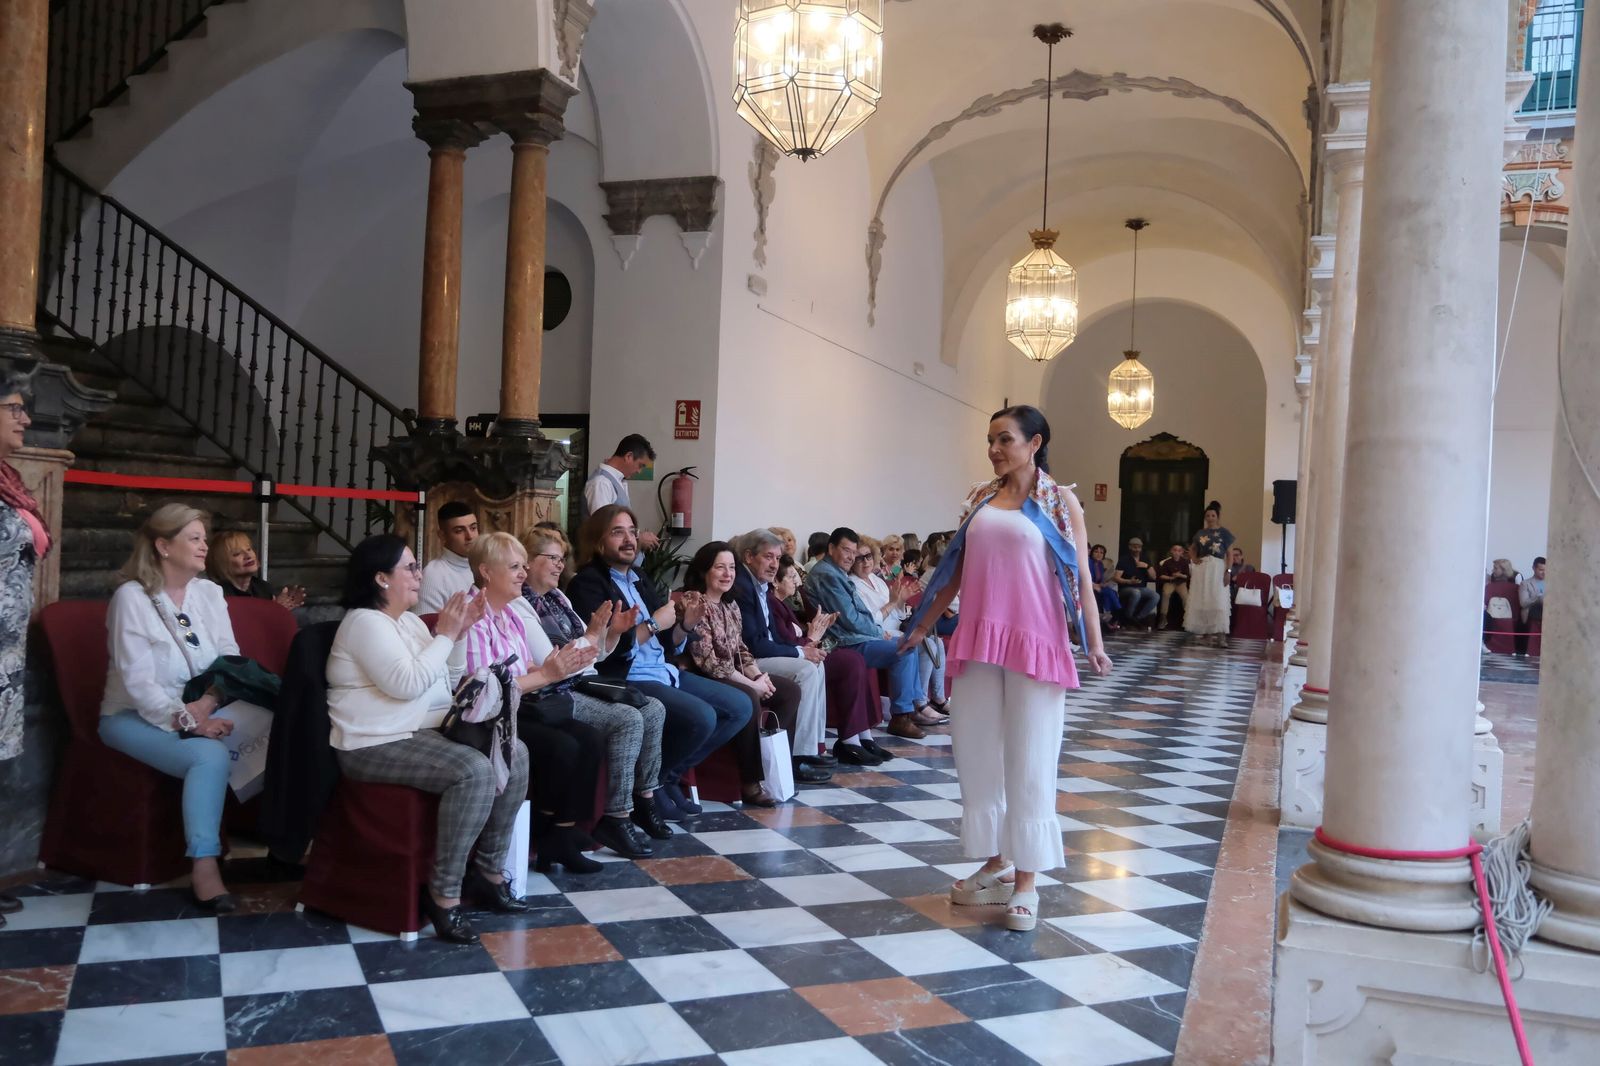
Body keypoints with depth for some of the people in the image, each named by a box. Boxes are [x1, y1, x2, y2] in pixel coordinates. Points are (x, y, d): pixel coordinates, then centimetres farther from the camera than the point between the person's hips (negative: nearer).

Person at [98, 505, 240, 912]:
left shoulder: (209, 593, 6)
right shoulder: (131, 597, -12)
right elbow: (138, 683, -19)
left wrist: (206, 704, -18)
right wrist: (185, 721, -28)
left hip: (200, 712, 5)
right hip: (135, 716, -5)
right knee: (210, 756, -33)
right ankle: (205, 870, -29)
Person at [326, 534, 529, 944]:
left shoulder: (410, 620, 16)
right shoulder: (365, 622, -12)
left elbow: (447, 680, 20)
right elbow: (407, 684, -23)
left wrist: (460, 633, 7)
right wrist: (445, 636, -14)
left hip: (429, 731, 9)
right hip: (379, 745, -9)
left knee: (514, 752, -7)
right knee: (475, 770, -30)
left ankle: (489, 870, 2)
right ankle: (443, 892, -19)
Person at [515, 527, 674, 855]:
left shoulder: (558, 598, 17)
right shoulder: (518, 606, -9)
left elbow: (596, 653, 19)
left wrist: (614, 631, 0)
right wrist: (590, 635, -17)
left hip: (585, 684, 9)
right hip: (554, 694, -9)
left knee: (654, 709, -6)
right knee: (629, 720, -25)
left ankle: (644, 798, 3)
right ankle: (617, 817, -19)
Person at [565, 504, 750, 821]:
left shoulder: (641, 581, 17)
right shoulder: (588, 584, -8)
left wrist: (685, 624, -3)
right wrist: (653, 623, -15)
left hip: (665, 673, 9)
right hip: (625, 681, -9)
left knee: (740, 706, 5)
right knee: (702, 716, -28)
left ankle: (670, 774, 10)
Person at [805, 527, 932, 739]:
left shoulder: (837, 573, 18)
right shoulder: (827, 575, -16)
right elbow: (850, 620, -19)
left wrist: (874, 619, 3)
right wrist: (879, 632, -6)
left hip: (854, 637, 11)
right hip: (846, 645, -11)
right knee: (903, 651, -21)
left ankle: (915, 705, 16)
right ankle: (899, 717, -15)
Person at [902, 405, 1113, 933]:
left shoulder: (1060, 501, 1)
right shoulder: (981, 498, 11)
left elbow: (1079, 576, -4)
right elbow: (956, 568, 15)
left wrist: (1094, 641, -13)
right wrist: (923, 625, 17)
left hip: (1035, 641, -4)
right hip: (979, 639, 5)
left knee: (1029, 758, -1)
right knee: (976, 749, 8)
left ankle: (1026, 881, 8)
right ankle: (995, 865, 22)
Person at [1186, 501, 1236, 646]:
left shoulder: (1224, 533, 1)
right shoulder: (1200, 533, 10)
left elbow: (1229, 554, -1)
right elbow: (1192, 549, 22)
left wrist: (1227, 571, -10)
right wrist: (1194, 558, 1)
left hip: (1217, 568, -4)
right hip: (1202, 569, 4)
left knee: (1219, 601, -11)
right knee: (1202, 601, 5)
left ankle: (1221, 635, -15)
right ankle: (1207, 634, 14)